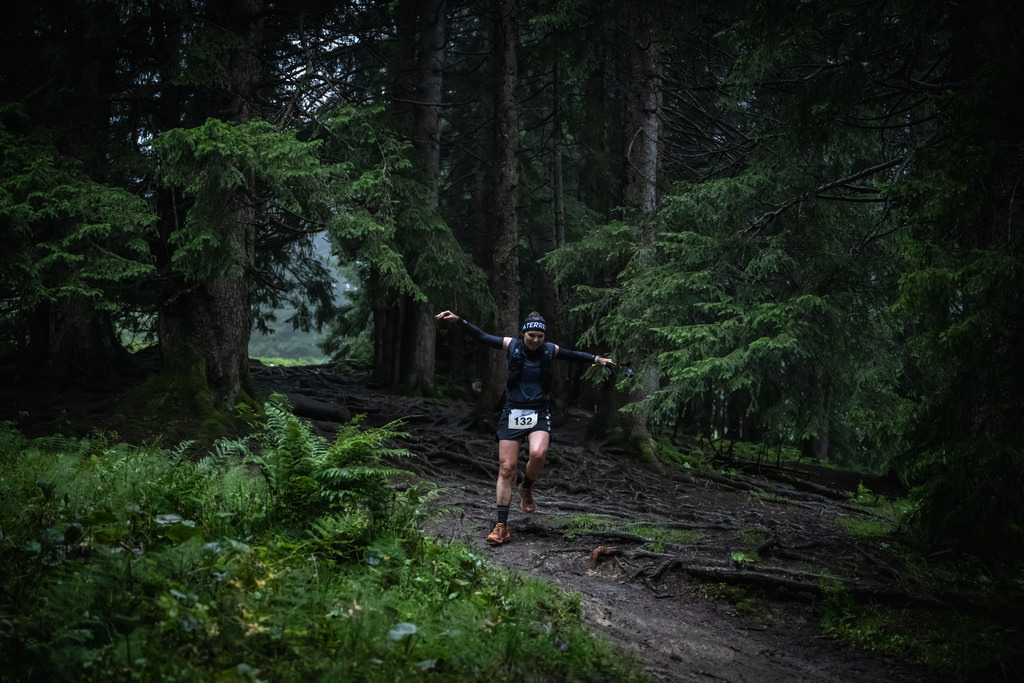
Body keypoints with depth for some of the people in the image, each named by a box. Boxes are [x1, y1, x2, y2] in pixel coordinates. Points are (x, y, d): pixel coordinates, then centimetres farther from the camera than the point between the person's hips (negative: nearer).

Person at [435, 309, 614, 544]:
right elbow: (481, 336, 1)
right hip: (512, 414, 0)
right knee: (506, 468, -4)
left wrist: (596, 359, 27)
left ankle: (526, 489, 4)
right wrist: (457, 320, -8)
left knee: (538, 453, -29)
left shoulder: (549, 350, 4)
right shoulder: (511, 346, 1)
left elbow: (573, 355, 23)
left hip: (539, 415, 0)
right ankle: (501, 526, 2)